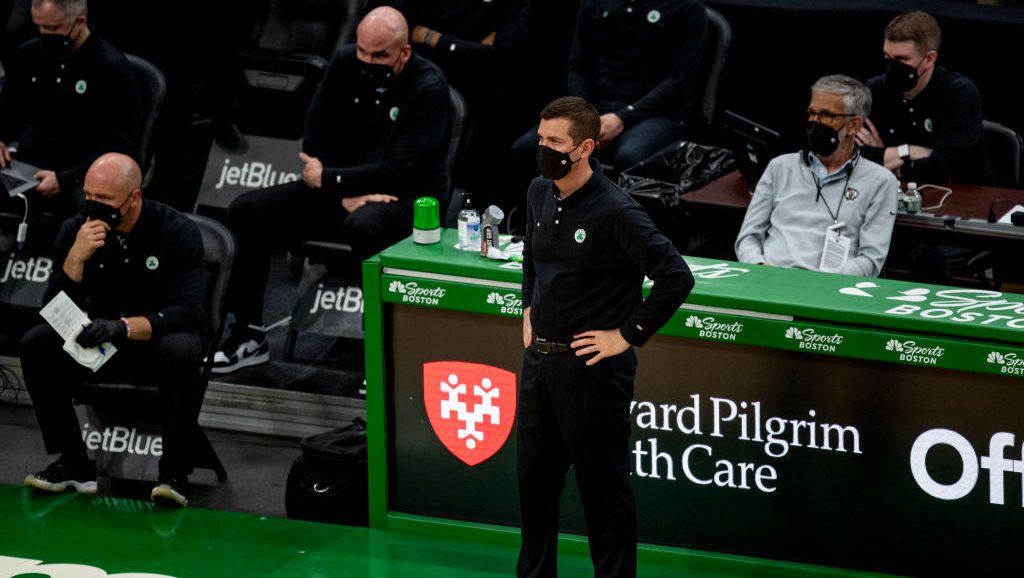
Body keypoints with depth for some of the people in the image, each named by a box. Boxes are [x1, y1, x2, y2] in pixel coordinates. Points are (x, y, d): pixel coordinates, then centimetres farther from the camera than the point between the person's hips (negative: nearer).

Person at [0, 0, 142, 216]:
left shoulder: (113, 69, -9)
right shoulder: (29, 54, 9)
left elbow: (122, 147, -12)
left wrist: (65, 180, -21)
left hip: (82, 179, -5)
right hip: (27, 169, 5)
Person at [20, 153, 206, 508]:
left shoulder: (177, 232, -17)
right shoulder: (75, 231, -8)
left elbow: (189, 312, -25)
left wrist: (125, 327, -40)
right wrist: (77, 257, -30)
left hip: (158, 339, -4)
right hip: (99, 341, 4)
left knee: (181, 351, -38)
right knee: (36, 344, -21)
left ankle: (174, 475, -26)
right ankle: (74, 465, -11)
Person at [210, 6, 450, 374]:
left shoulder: (428, 88, -18)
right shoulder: (346, 65, -2)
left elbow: (401, 170, -25)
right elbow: (315, 141, -1)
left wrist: (328, 179, -19)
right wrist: (345, 195, -16)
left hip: (407, 199, -6)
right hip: (340, 189, 6)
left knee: (364, 225, -41)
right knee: (246, 212, -7)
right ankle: (250, 336, 3)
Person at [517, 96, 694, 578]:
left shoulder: (614, 212, -20)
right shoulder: (539, 194, 4)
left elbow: (676, 277, -23)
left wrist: (628, 336, -17)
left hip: (591, 369, -8)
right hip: (539, 359, 8)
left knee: (603, 486, 3)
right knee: (535, 475, 18)